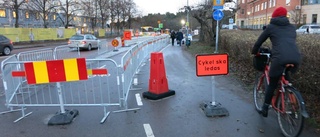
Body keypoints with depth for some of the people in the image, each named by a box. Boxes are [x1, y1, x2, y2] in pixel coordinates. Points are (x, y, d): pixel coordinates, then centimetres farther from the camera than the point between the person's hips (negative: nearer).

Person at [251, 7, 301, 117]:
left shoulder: (271, 27, 14)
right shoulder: (292, 27, 26)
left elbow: (259, 42, 19)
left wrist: (254, 52, 38)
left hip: (280, 58, -4)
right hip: (296, 58, 4)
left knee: (272, 84, 12)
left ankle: (265, 109, 20)